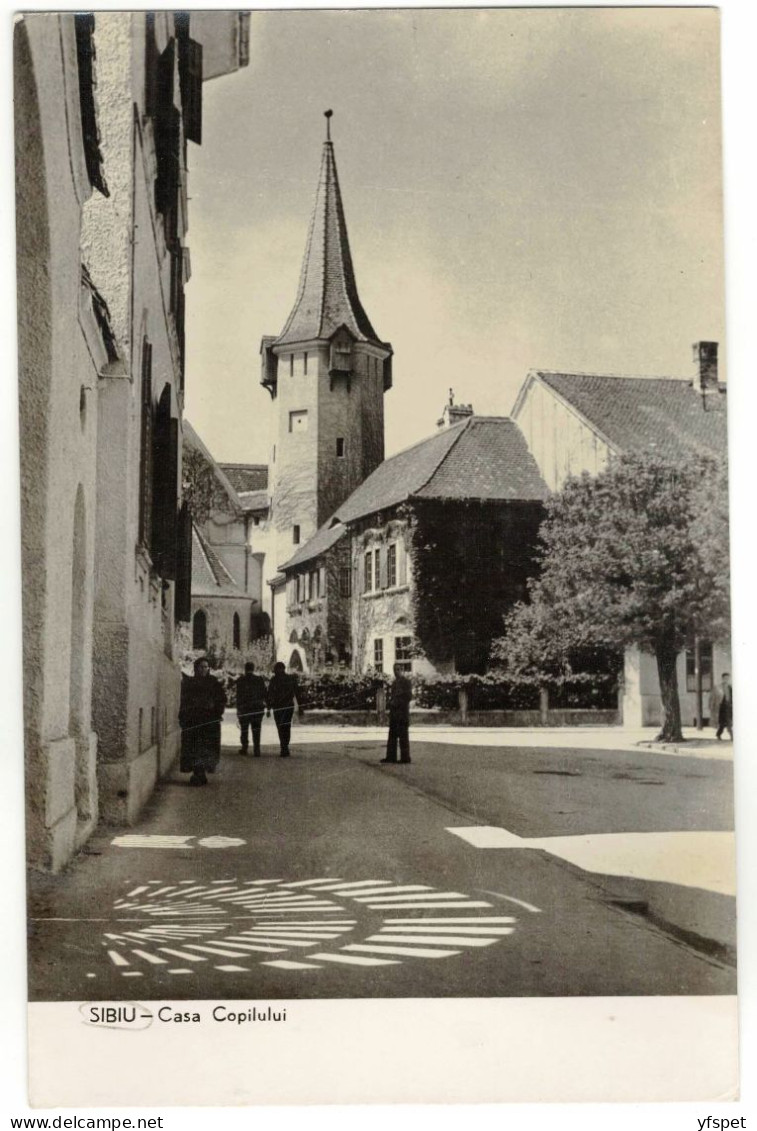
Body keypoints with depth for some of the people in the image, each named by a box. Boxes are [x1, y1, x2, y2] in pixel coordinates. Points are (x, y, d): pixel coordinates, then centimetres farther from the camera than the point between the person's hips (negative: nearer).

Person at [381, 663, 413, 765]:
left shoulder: (406, 682, -6)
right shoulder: (395, 682, 18)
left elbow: (408, 696, -12)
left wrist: (397, 703, -14)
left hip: (402, 711, -8)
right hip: (394, 712, 8)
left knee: (403, 735, -6)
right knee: (392, 735, 7)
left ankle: (405, 758, -2)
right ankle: (391, 757, 9)